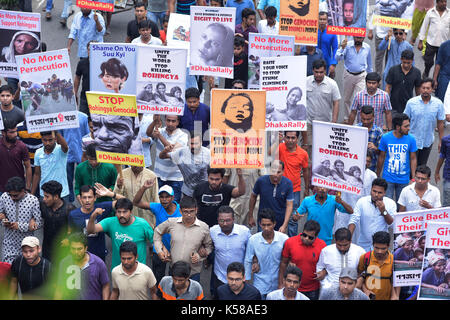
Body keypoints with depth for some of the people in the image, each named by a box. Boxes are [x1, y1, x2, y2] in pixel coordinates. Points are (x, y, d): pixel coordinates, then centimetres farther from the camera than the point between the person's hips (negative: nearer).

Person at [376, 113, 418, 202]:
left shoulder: (411, 139, -8)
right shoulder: (385, 138, -9)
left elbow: (413, 159, 0)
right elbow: (381, 157, 1)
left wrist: (413, 178, -4)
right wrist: (377, 177, 7)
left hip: (403, 180, 1)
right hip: (388, 178, -1)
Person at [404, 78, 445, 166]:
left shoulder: (438, 104, -8)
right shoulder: (411, 102, -11)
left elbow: (440, 123, 1)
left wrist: (441, 141, 3)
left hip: (428, 141, 1)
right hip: (413, 140, -1)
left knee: (422, 166, 14)